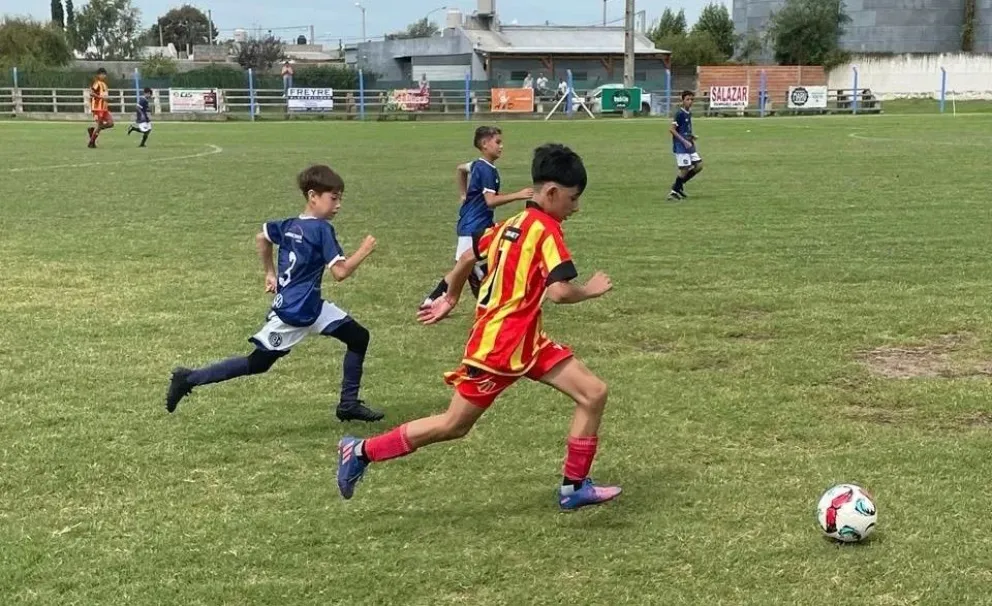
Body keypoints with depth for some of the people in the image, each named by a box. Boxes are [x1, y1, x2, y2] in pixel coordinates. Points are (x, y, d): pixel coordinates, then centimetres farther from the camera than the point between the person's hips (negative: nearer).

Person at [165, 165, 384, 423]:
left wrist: (270, 273, 30)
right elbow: (340, 272, -23)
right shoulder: (322, 229, -17)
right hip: (293, 313, -9)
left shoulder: (290, 225, 8)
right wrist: (364, 251, -11)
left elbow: (261, 237, 24)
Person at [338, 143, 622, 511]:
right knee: (453, 425, 4)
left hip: (527, 343, 9)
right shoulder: (547, 230, -17)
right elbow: (559, 291, -29)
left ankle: (574, 487, 10)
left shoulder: (512, 225, 10)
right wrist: (590, 291, -9)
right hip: (499, 346, -9)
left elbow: (468, 258, 21)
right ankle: (362, 452, 17)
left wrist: (450, 299, 34)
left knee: (594, 394, 2)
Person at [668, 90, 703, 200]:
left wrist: (692, 137, 8)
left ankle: (679, 185, 16)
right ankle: (674, 191, 7)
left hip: (689, 145, 9)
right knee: (685, 169, -7)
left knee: (698, 165, 6)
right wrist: (684, 141, -19)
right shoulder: (679, 113, -15)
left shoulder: (689, 113, 11)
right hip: (681, 146, -9)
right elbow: (672, 129, -18)